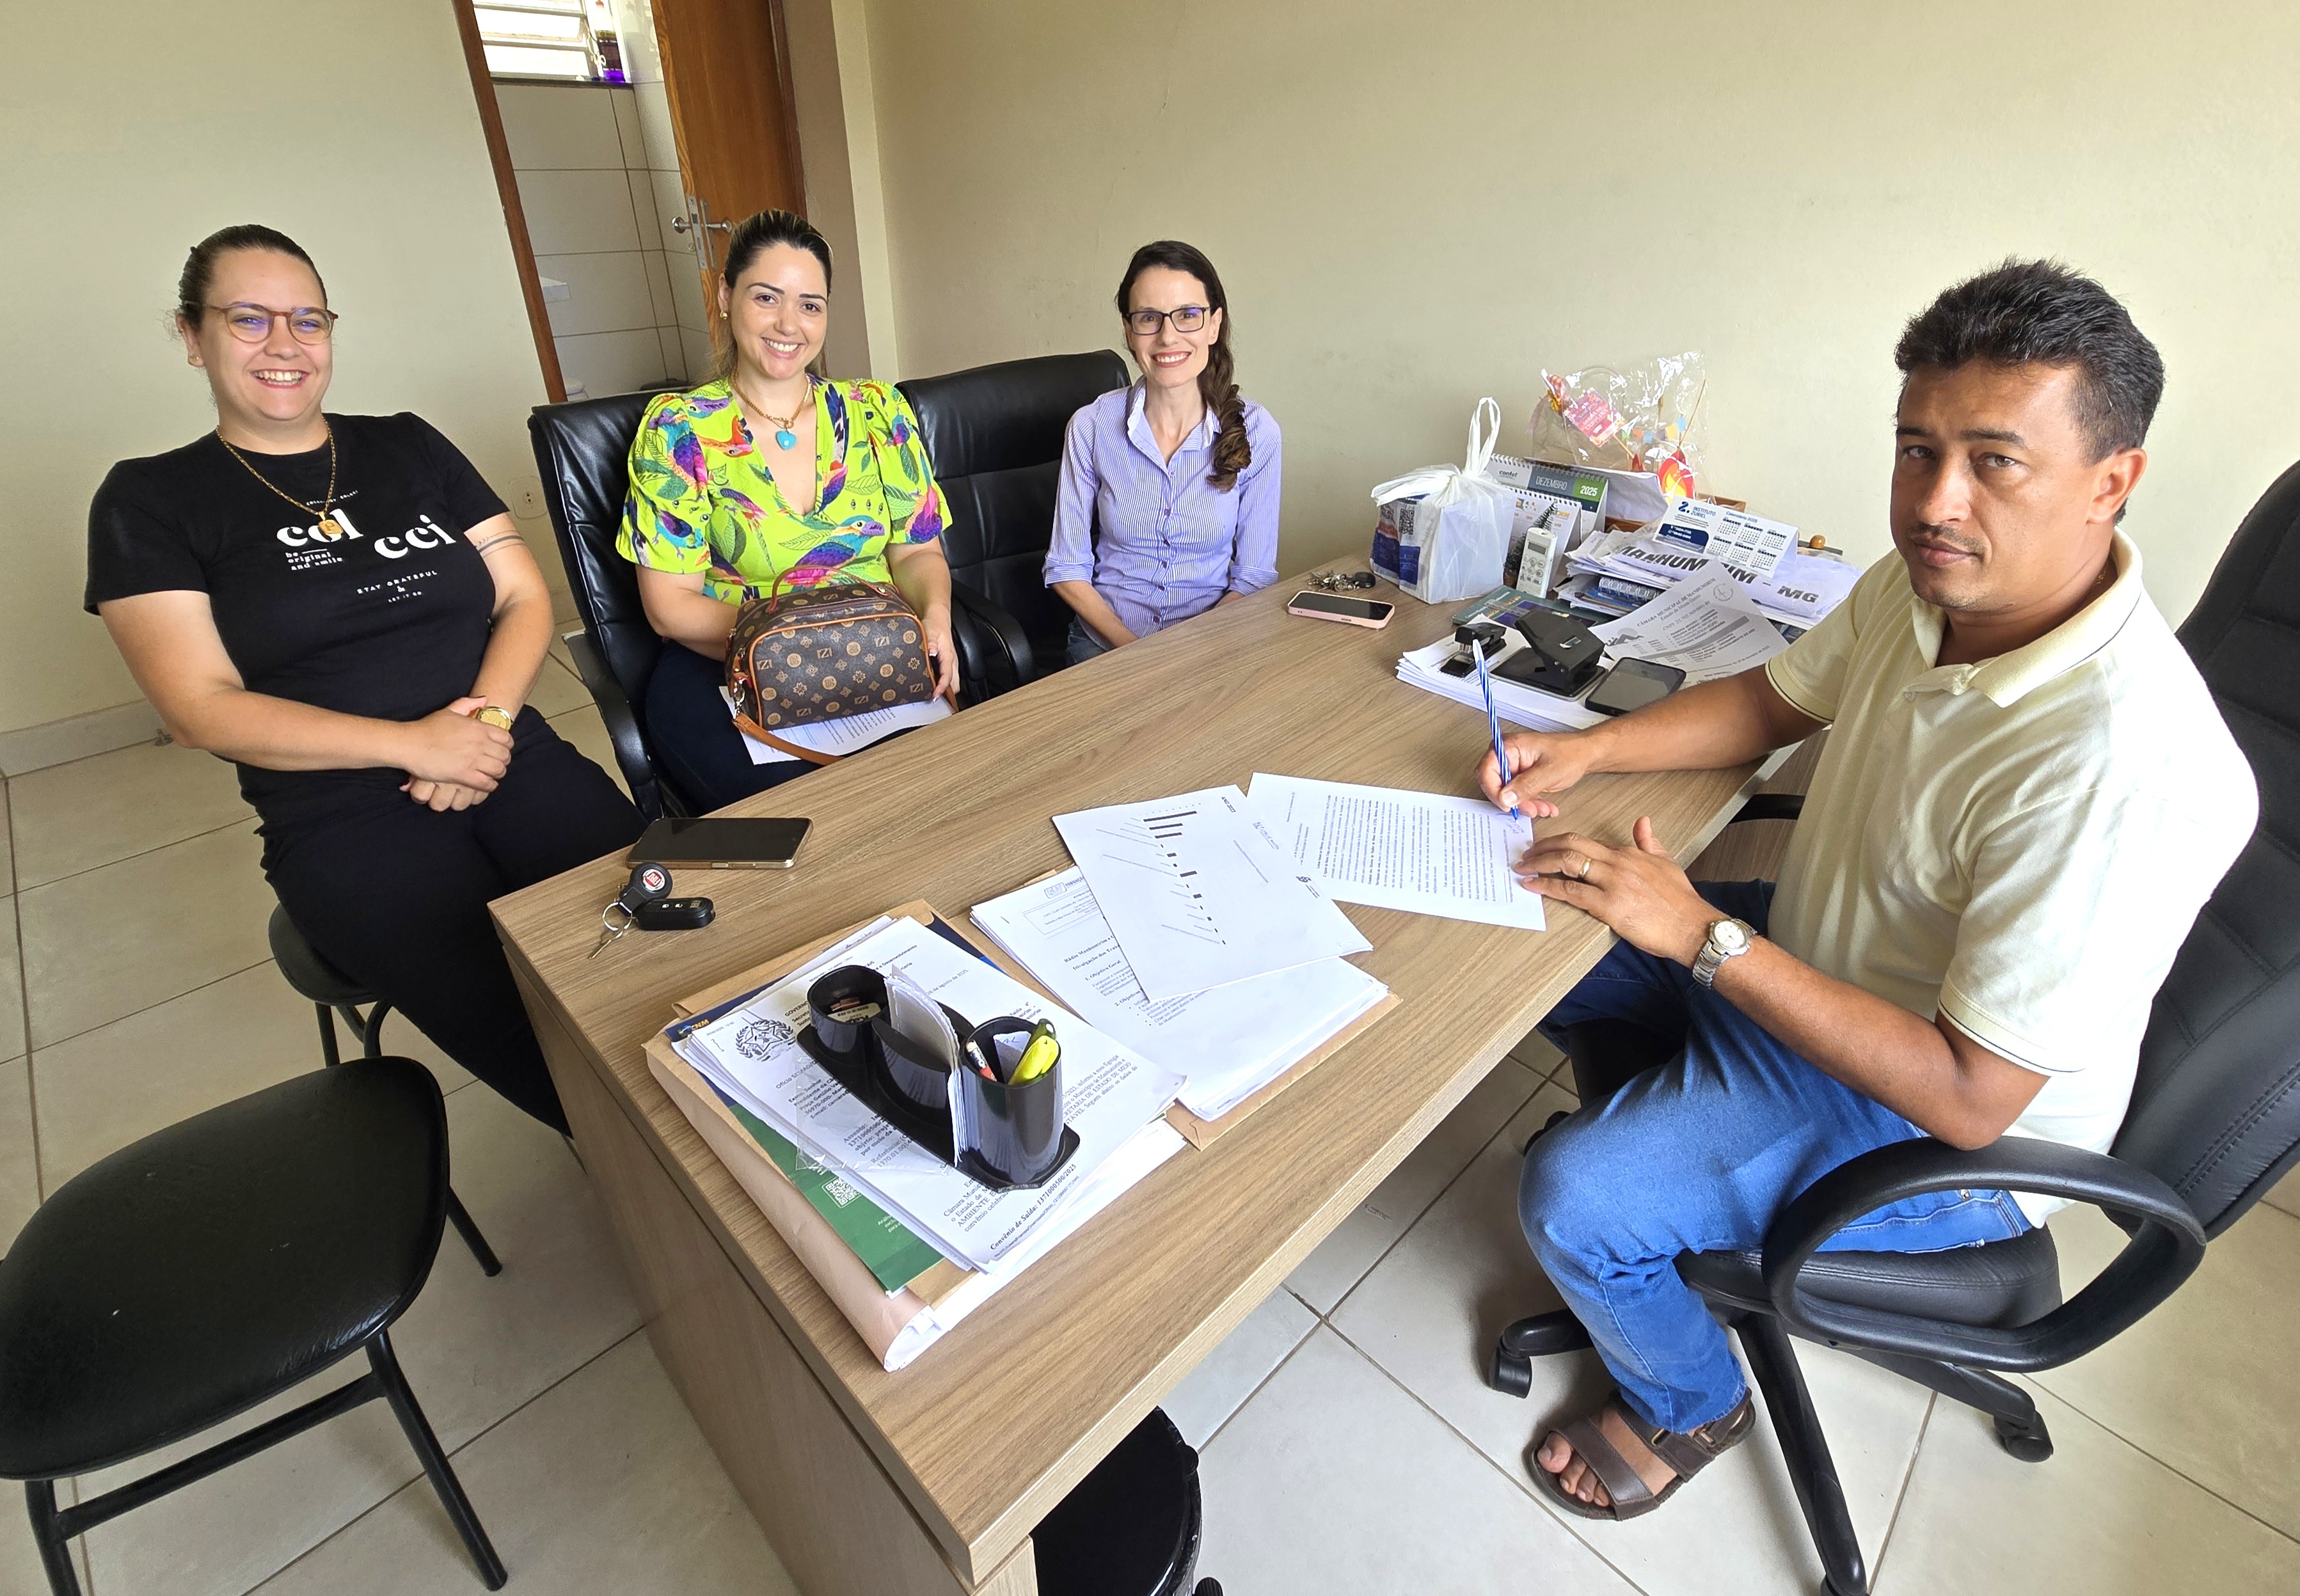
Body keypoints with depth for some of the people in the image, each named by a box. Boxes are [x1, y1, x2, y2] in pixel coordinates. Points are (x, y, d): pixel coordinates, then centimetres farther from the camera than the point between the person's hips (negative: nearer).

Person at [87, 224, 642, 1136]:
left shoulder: (410, 447, 18)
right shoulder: (149, 502, 9)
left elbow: (525, 597, 12)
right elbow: (200, 708, 0)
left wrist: (489, 711, -8)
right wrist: (413, 742, -13)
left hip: (514, 759, 3)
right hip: (343, 817, -2)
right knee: (546, 1045, -27)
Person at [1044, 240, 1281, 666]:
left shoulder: (1255, 431, -4)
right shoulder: (1092, 426, -3)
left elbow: (1253, 576, 1)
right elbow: (1068, 569, 1)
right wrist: (1133, 648, -13)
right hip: (1107, 644, 0)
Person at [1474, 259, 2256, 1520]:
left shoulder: (2119, 764, -36)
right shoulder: (1923, 583, -11)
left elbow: (1970, 1099, -31)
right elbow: (1777, 699, 7)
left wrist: (1704, 936, -31)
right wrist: (1585, 750, -8)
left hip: (1947, 1133, -8)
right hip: (1804, 954, 8)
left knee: (1571, 1197, -16)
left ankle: (1687, 1407, 19)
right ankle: (1668, 1121, 34)